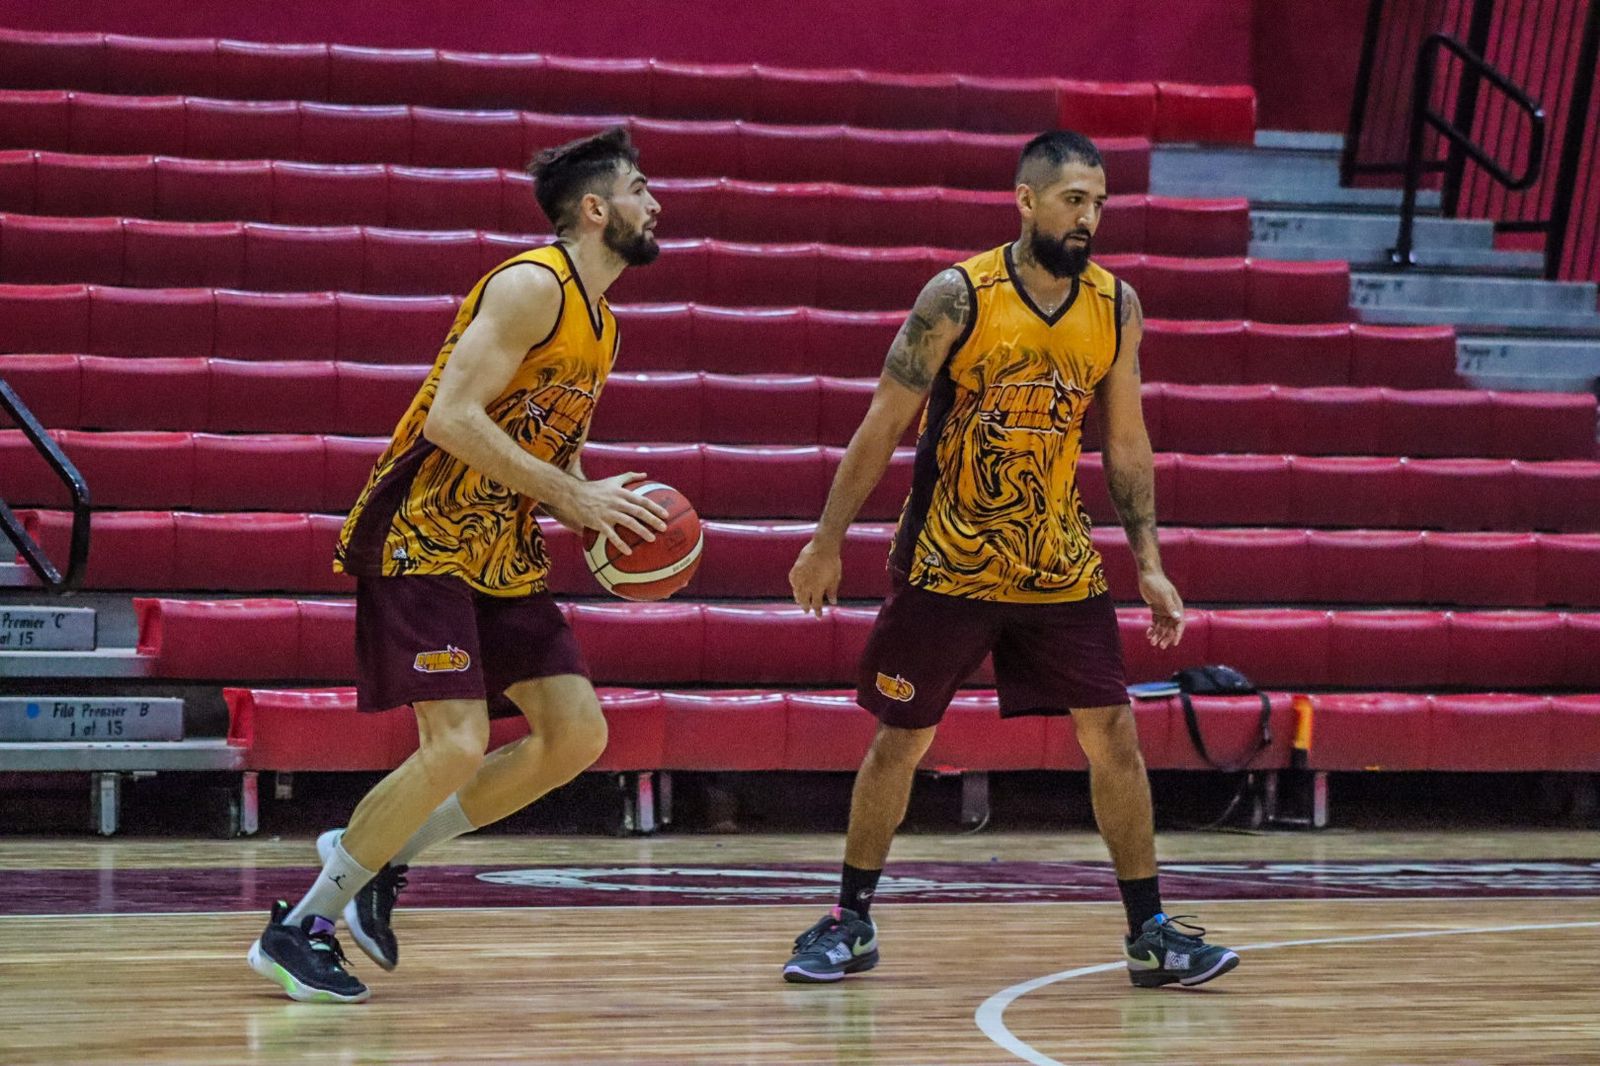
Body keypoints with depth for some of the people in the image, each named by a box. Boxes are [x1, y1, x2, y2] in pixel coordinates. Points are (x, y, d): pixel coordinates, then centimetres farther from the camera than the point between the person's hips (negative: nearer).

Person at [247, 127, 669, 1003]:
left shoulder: (599, 323, 15)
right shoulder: (532, 287, -15)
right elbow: (453, 417, -25)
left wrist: (598, 510, 4)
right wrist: (571, 497, -22)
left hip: (502, 553, 9)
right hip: (423, 538, -9)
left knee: (577, 735, 1)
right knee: (457, 744, -18)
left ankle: (375, 855, 13)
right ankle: (300, 926, -5)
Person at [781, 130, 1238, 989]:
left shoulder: (1117, 307, -2)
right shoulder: (959, 296, -14)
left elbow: (1125, 442, 8)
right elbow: (883, 426, -9)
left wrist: (1149, 562, 3)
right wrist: (827, 542, -7)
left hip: (1058, 565, 3)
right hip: (947, 560, -3)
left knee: (1112, 735, -2)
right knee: (900, 738, 4)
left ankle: (1150, 934, 6)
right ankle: (850, 924, 18)